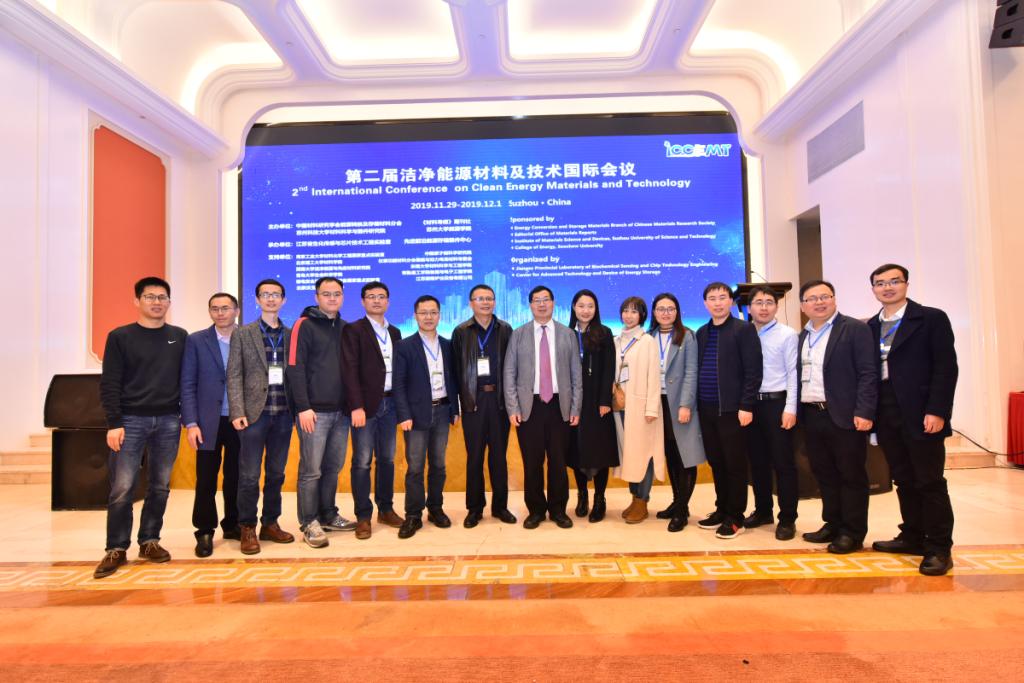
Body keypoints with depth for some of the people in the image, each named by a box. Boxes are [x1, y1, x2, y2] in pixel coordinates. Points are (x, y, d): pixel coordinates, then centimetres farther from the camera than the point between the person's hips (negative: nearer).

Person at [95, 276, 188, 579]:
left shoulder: (180, 337, 8)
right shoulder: (120, 337, 1)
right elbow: (109, 384, -3)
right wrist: (114, 423, -10)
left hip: (168, 421, 2)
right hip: (131, 420, -2)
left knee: (160, 487, 8)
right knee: (122, 488, -3)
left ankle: (150, 541, 20)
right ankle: (117, 549, 10)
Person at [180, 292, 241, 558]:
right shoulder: (196, 340, 2)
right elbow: (187, 384, -1)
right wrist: (191, 423, -8)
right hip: (209, 422, -1)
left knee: (236, 477, 9)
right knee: (206, 480, 3)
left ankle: (232, 525, 25)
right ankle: (205, 532, 17)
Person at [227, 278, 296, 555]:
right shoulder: (242, 333, 4)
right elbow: (234, 375, -1)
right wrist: (237, 412, -10)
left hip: (283, 414, 2)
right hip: (255, 412, -2)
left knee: (276, 474, 10)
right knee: (249, 476, 1)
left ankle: (270, 524, 22)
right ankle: (248, 529, 15)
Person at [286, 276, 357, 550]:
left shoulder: (345, 328, 14)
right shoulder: (304, 325, -3)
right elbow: (295, 368, -10)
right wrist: (303, 407, -16)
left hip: (341, 411, 6)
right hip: (314, 411, -5)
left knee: (333, 468, 13)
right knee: (311, 470, -1)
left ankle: (328, 515, 26)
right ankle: (309, 523, 11)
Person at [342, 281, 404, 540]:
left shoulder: (395, 332, 15)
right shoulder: (353, 330, -2)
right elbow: (350, 370, -10)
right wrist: (356, 406, -17)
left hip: (390, 403, 5)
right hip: (366, 404, -5)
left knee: (387, 459, 11)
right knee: (362, 461, -1)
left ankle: (386, 509, 23)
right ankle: (363, 516, 8)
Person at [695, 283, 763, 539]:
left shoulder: (744, 329, -4)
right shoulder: (702, 333, 13)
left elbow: (753, 371, -9)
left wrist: (746, 406, -14)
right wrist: (697, 404, 8)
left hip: (732, 409, -5)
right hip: (707, 409, 5)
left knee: (735, 464, 3)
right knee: (716, 463, 12)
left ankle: (735, 517, 14)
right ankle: (721, 510, 25)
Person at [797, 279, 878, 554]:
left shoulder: (855, 329, -5)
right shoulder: (803, 336, 14)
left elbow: (868, 373, -11)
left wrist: (863, 413, -17)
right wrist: (797, 410, 8)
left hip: (844, 416, -6)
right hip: (812, 416, 6)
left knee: (852, 475, 4)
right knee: (824, 475, 14)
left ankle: (853, 533, 14)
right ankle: (833, 525, 26)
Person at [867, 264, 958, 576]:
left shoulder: (932, 318, -2)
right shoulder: (870, 327, 11)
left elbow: (946, 367, -8)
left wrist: (937, 411, -16)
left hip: (921, 415, -5)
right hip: (886, 416, 5)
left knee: (930, 482, 2)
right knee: (904, 481, 13)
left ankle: (939, 548, 12)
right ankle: (912, 537, 24)